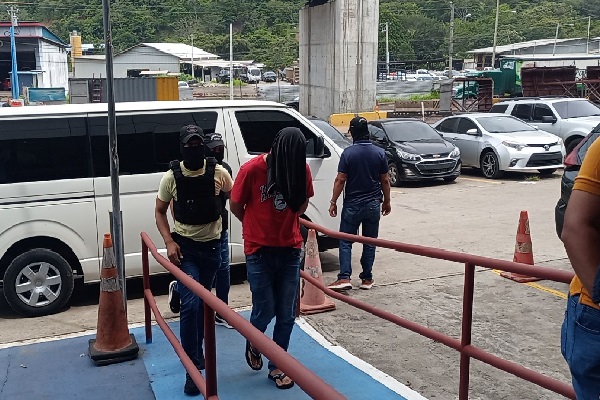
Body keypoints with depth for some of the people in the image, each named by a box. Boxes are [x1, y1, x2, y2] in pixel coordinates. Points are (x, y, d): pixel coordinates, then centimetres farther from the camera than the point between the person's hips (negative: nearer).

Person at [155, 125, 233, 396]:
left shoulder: (219, 173, -8)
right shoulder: (171, 177, -9)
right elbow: (160, 212, -1)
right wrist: (169, 242, -13)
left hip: (211, 245, 2)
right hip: (184, 247, -2)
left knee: (203, 302, 16)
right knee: (191, 303, -12)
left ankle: (196, 351, 36)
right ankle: (193, 366, -3)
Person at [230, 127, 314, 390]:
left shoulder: (301, 169, -5)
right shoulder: (252, 169, -15)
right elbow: (236, 207, -2)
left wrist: (285, 223, 6)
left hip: (290, 250, 3)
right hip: (260, 251, -3)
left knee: (287, 314, 6)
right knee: (265, 311, 3)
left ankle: (276, 366, 24)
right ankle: (252, 346, 36)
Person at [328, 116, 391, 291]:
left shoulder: (348, 153, -10)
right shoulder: (379, 153, -1)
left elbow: (340, 180, -10)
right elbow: (385, 180, 3)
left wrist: (333, 202, -2)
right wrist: (386, 201, 15)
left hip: (352, 204, -2)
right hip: (373, 204, 3)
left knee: (345, 242, 5)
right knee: (369, 243, 11)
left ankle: (344, 278, -4)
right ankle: (367, 279, 16)